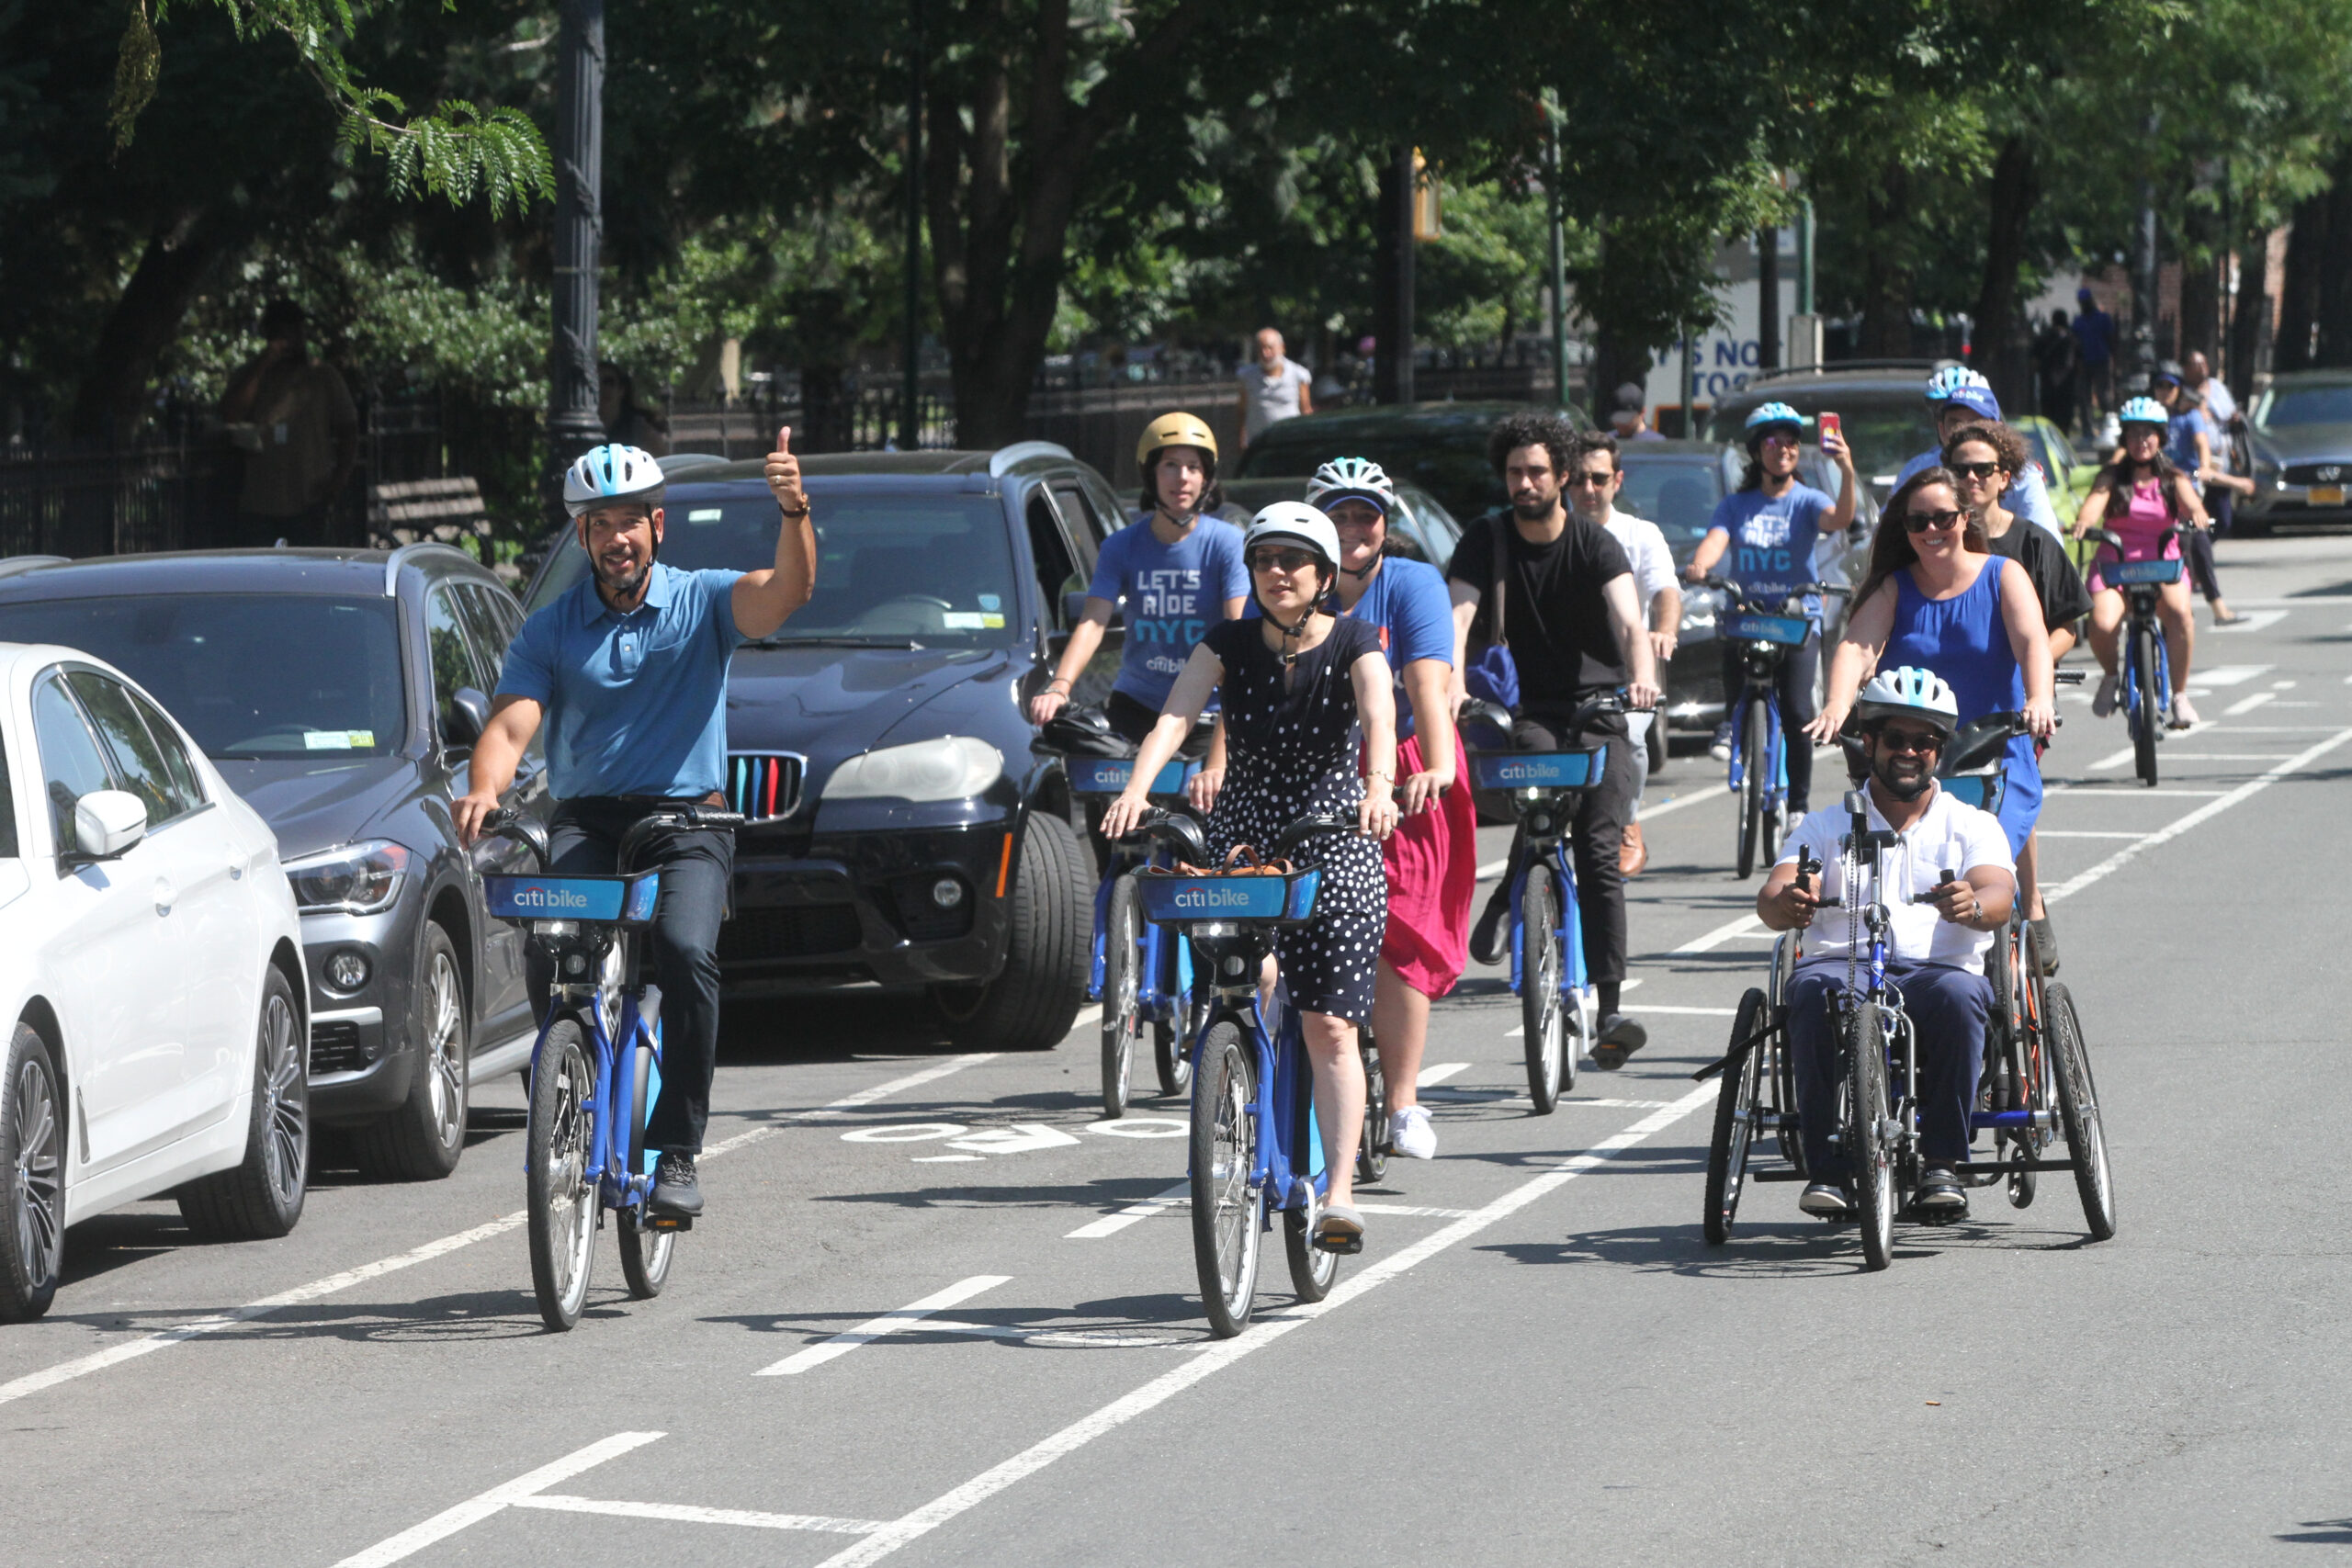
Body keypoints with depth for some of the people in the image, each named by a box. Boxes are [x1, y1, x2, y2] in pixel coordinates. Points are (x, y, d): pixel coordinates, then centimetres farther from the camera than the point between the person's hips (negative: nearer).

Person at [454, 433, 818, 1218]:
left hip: (686, 818, -1)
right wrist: (483, 789, -26)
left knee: (686, 950, -29)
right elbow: (510, 725, -4)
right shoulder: (551, 629, 8)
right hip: (586, 822, 1)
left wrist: (794, 512, -35)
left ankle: (676, 1153, -20)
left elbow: (787, 591, -15)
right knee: (551, 955, -26)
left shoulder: (703, 602, 5)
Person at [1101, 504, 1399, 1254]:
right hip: (1241, 832, 2)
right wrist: (1136, 789, -35)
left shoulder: (1354, 643, -6)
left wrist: (1378, 788, -45)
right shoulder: (1230, 644, -2)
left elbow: (1378, 717, -24)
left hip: (1335, 845, -2)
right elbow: (1175, 716, -16)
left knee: (1330, 1028, -8)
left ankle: (1340, 1192, -9)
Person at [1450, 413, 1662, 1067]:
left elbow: (1628, 617, -23)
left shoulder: (1594, 544, -7)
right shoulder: (1488, 539, -2)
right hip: (1530, 710, 1)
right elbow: (1460, 615, -15)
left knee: (1601, 854, -10)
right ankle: (1506, 901, -4)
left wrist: (1642, 675, -44)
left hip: (1598, 707, -1)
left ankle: (1610, 1010, -11)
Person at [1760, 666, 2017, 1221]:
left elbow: (1998, 896, -2)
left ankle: (1942, 1165, -28)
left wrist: (1973, 905, -28)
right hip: (1844, 961, 0)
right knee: (1814, 989, -35)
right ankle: (1829, 1169, -31)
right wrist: (1786, 905, -24)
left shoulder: (1972, 826, 19)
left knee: (1958, 994, -36)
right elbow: (1773, 898, 3)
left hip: (1937, 965, 0)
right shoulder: (1826, 826, 22)